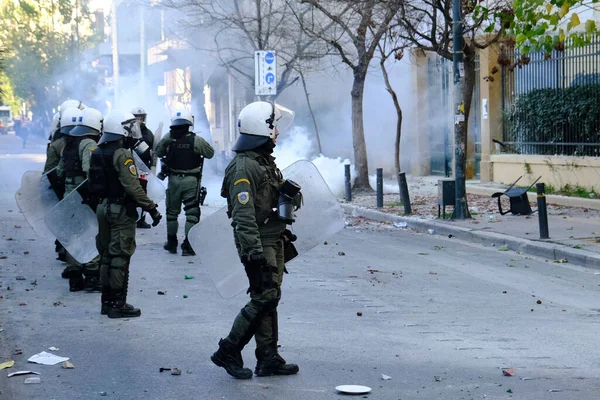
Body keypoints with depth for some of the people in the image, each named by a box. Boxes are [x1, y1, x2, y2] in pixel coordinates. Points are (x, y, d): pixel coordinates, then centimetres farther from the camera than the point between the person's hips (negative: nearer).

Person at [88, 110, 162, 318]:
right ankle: (118, 304, 1)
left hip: (104, 208, 9)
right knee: (120, 257, -3)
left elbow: (93, 184, 15)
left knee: (107, 255, 15)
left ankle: (107, 301, 23)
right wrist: (151, 208, -18)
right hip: (121, 210, -9)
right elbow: (132, 186, -23)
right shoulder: (122, 154, -18)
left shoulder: (98, 152, 9)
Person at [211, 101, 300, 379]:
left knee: (269, 298, 10)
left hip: (273, 241, 10)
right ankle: (228, 351, -2)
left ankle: (268, 359, 15)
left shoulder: (265, 161, 15)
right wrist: (254, 252, -28)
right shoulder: (243, 167, -18)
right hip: (258, 242, -10)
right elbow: (244, 216, -24)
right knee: (265, 297, -12)